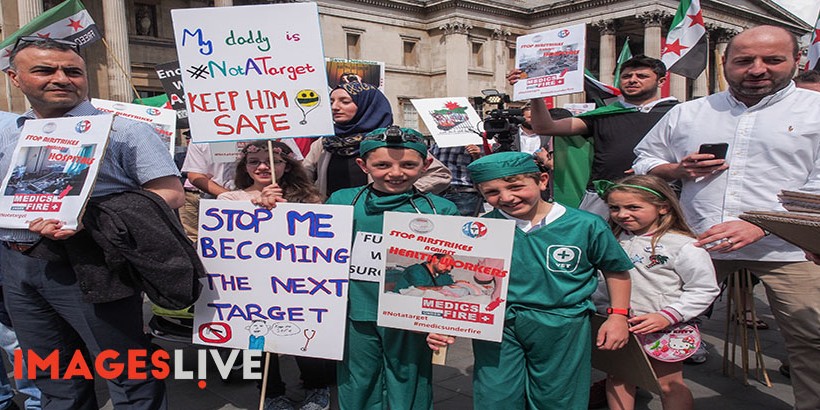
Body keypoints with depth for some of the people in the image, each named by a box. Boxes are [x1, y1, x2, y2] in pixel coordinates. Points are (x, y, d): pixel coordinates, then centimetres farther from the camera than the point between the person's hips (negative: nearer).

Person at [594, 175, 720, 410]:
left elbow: (704, 289, -12)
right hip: (619, 325, 5)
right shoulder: (615, 239, 4)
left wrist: (667, 316, -19)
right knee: (617, 379, 15)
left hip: (660, 328, -5)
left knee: (669, 385, 8)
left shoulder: (683, 245, -13)